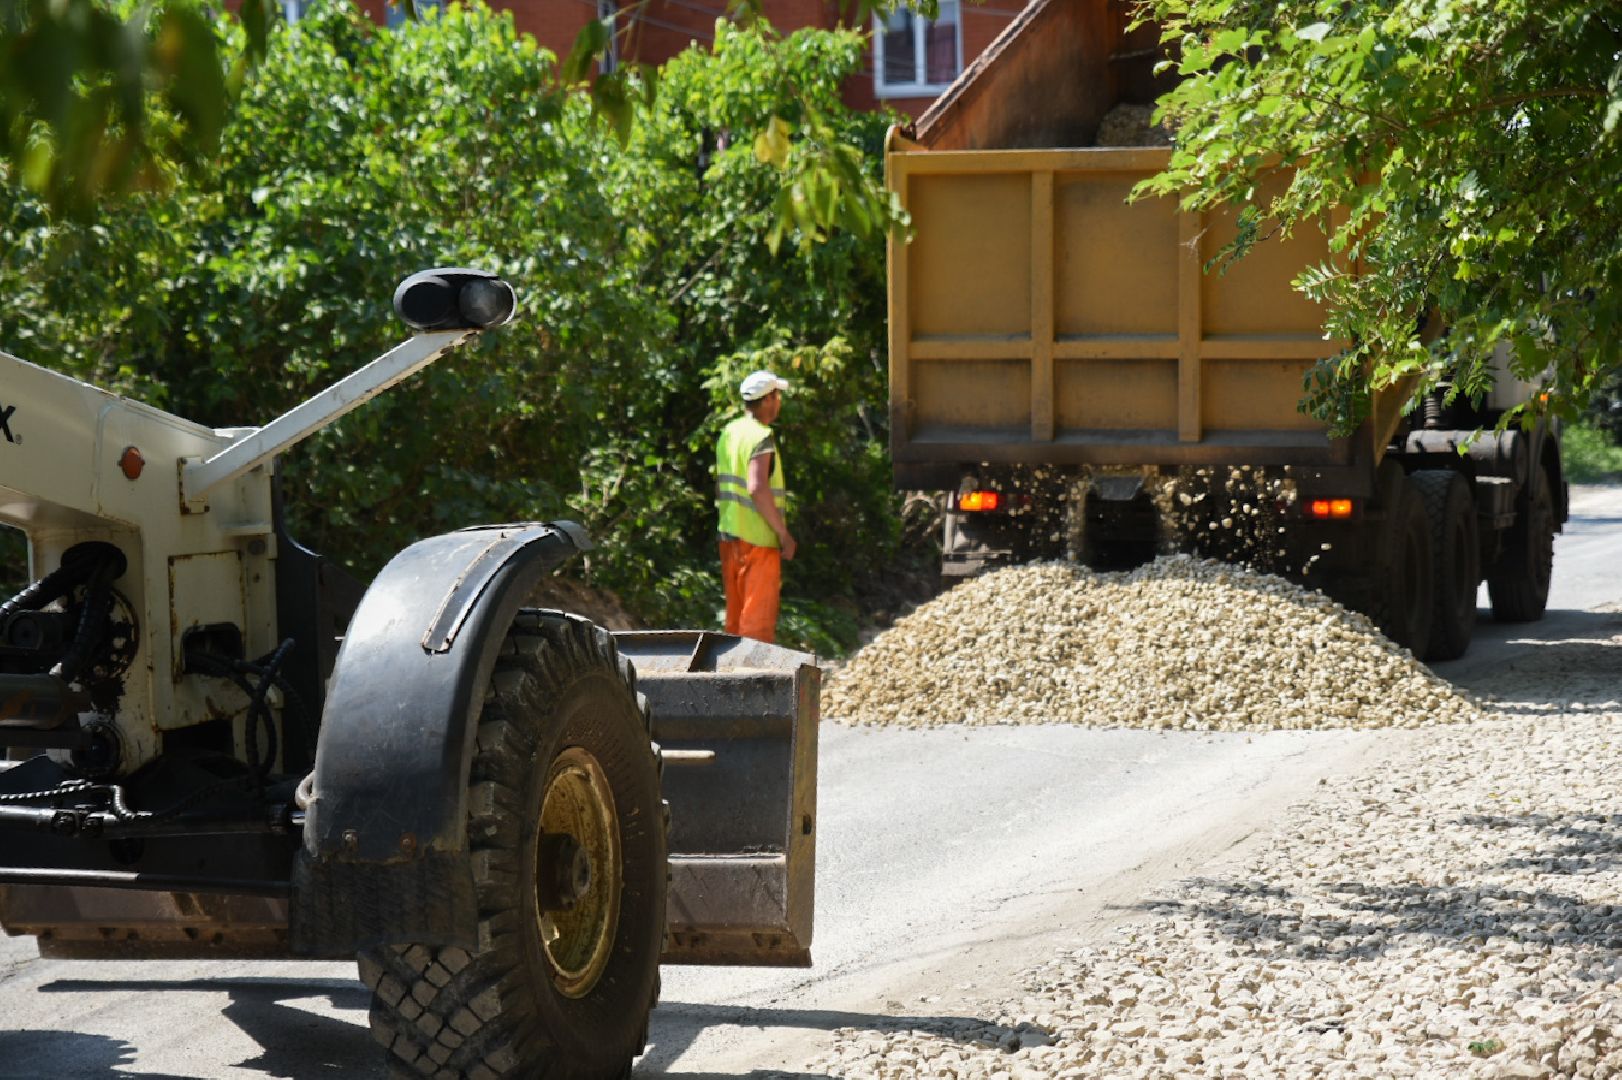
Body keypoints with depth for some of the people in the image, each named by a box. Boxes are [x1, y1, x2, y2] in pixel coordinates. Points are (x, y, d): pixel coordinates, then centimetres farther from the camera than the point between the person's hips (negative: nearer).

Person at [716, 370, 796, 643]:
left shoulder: (729, 432, 12)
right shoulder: (761, 437, -15)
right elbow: (757, 489, -25)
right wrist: (784, 533, -19)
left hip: (729, 536, 8)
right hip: (758, 539, -8)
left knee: (735, 614, 15)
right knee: (759, 617, -5)